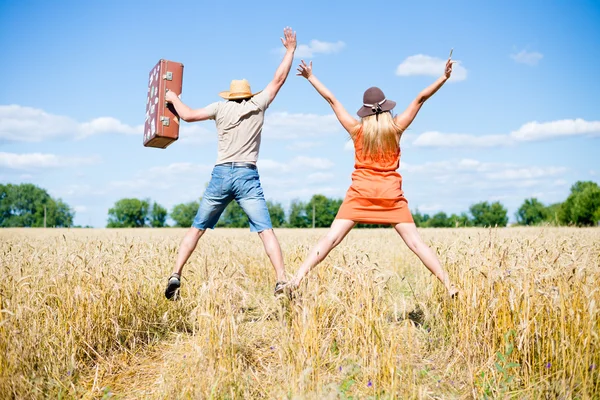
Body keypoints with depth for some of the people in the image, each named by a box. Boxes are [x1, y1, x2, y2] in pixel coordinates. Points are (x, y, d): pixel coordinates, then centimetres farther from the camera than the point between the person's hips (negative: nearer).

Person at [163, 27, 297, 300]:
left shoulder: (221, 108, 8)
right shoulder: (258, 105, 8)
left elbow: (188, 115, 9)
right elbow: (279, 79, 16)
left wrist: (174, 99, 29)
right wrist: (290, 49, 27)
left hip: (221, 175, 1)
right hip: (247, 177, -1)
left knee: (197, 228, 12)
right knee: (266, 231, -5)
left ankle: (175, 276, 7)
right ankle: (281, 282, -14)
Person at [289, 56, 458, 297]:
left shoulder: (357, 130, 2)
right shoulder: (395, 128, 1)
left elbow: (331, 100, 8)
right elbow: (420, 99, 3)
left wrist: (310, 77, 15)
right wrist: (444, 77, 5)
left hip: (360, 193, 0)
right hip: (391, 195, 0)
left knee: (331, 238, -2)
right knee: (416, 243, 3)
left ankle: (297, 278, -8)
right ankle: (448, 285, 3)